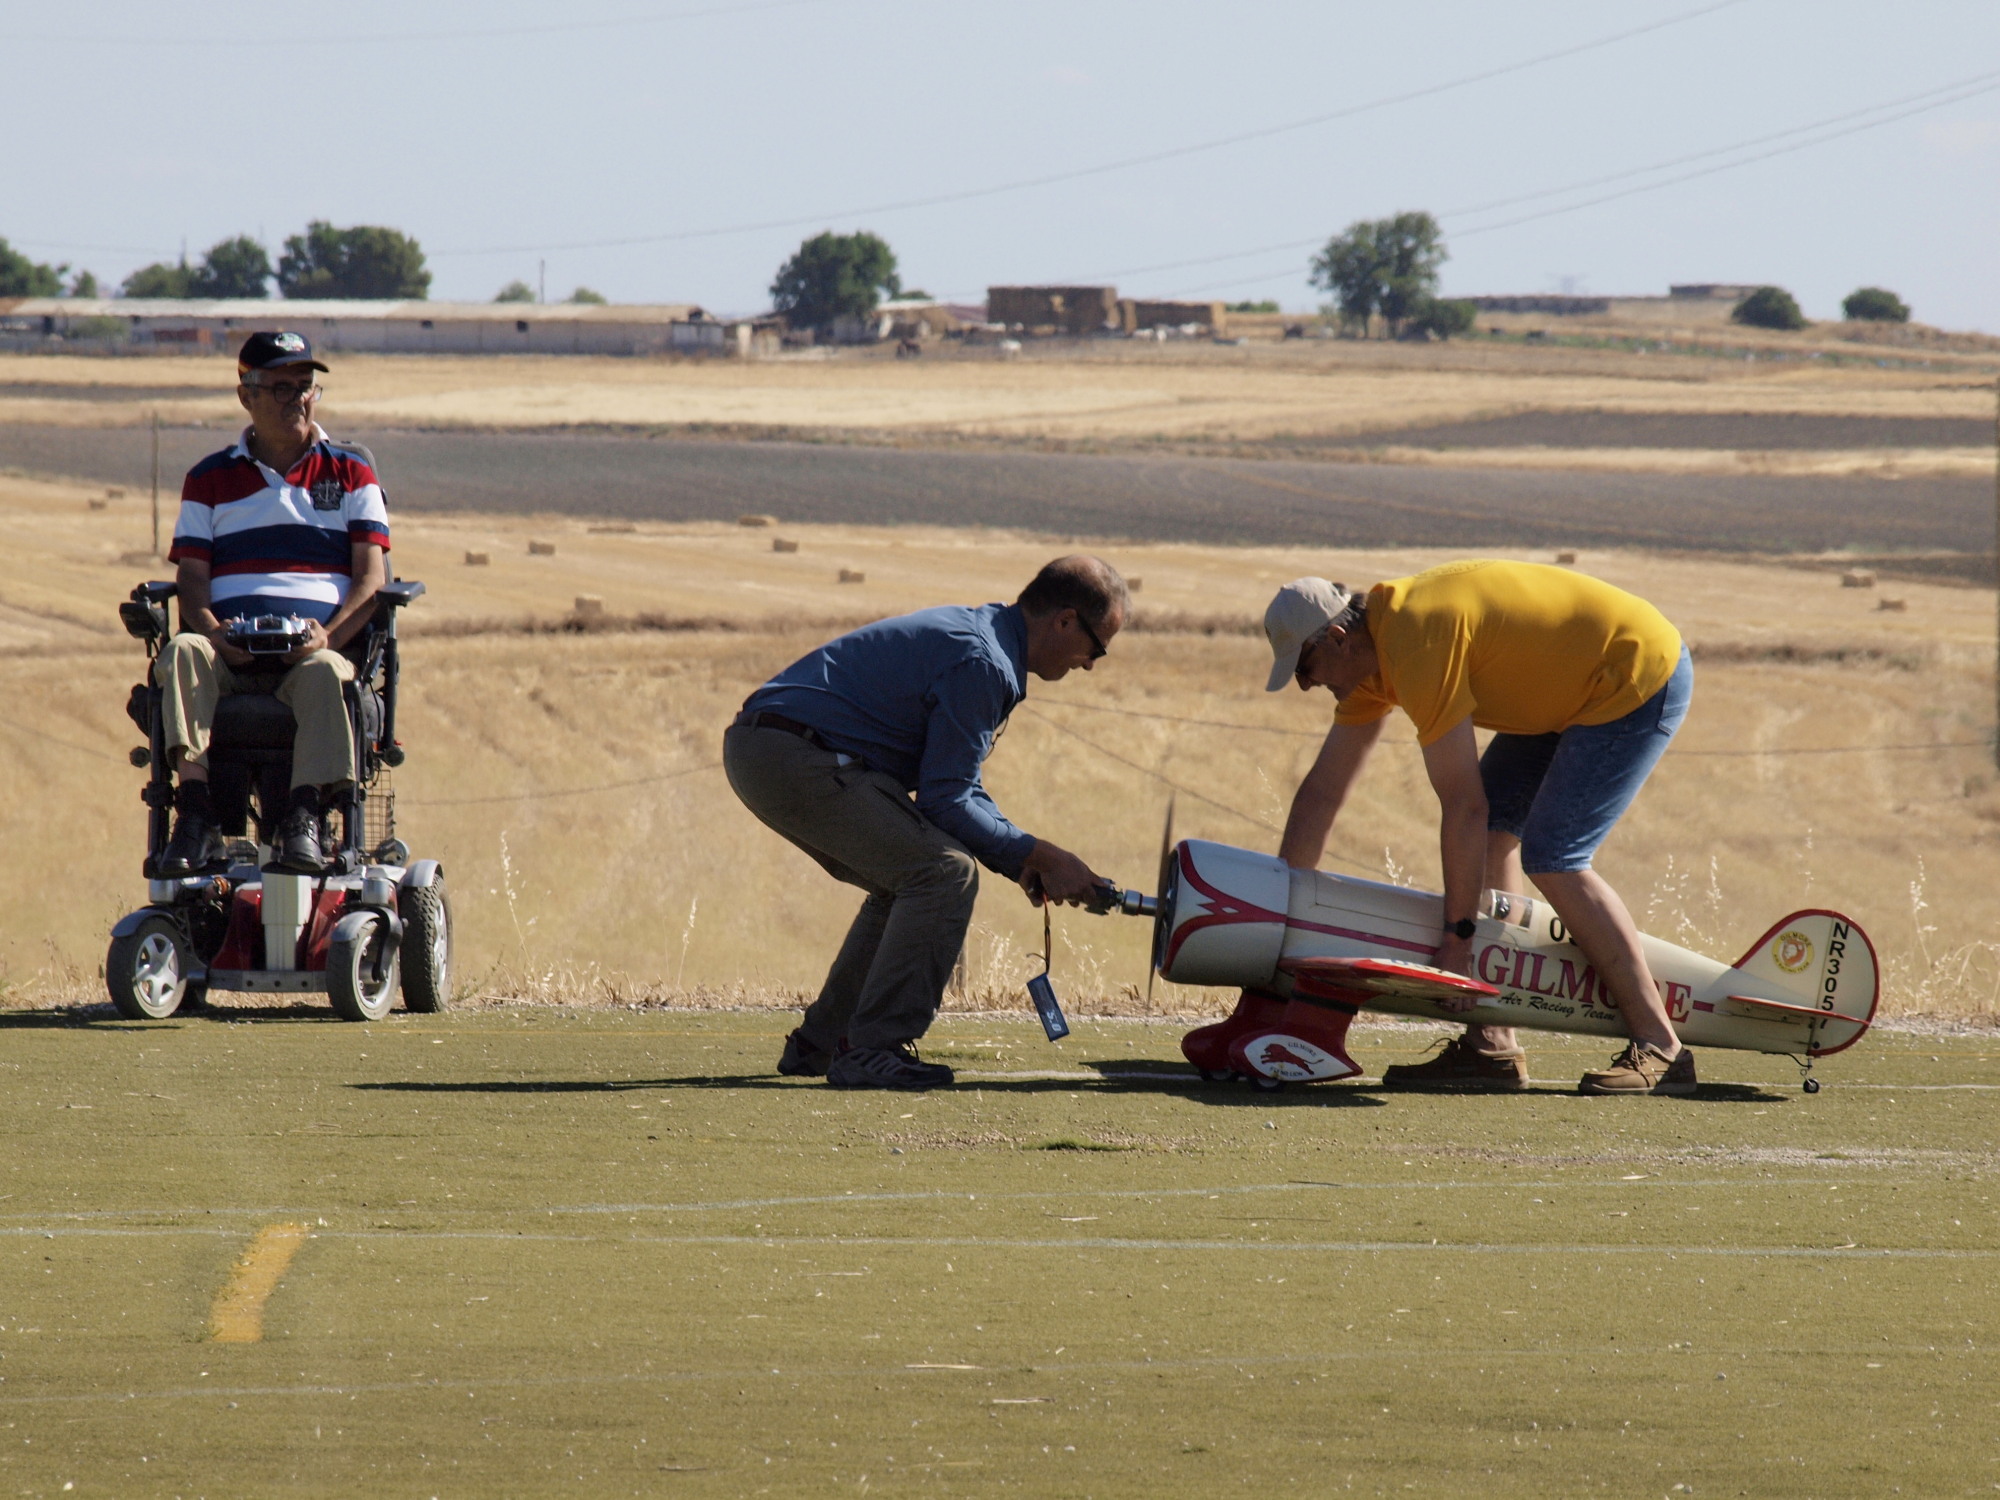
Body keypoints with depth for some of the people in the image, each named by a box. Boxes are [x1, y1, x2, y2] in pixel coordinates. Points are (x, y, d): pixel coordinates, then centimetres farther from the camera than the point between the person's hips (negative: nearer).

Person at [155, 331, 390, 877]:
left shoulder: (351, 473, 17)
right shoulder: (211, 479, 20)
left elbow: (371, 573, 7)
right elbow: (192, 573, 9)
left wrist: (330, 634, -14)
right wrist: (212, 630, -14)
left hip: (317, 644, -1)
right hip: (230, 654, 1)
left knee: (322, 673, -37)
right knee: (182, 653, -33)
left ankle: (303, 818, -46)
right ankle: (196, 817, -44)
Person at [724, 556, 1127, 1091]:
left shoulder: (974, 631, 19)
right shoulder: (980, 664, -14)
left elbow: (953, 782, 24)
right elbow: (944, 801, -15)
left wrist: (1025, 864, 13)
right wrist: (1038, 856, -7)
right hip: (795, 757, -11)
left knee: (906, 881, 22)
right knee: (944, 872, -15)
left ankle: (820, 1043, 23)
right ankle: (871, 1050, -15)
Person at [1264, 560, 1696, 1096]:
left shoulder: (1417, 647, -26)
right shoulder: (1371, 652, 4)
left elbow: (1464, 806, -24)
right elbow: (1323, 790, 12)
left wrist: (1457, 934, -17)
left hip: (1643, 674, -10)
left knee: (1550, 856, -16)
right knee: (1492, 831, 4)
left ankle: (1659, 1048, -12)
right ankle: (1492, 1045, 2)